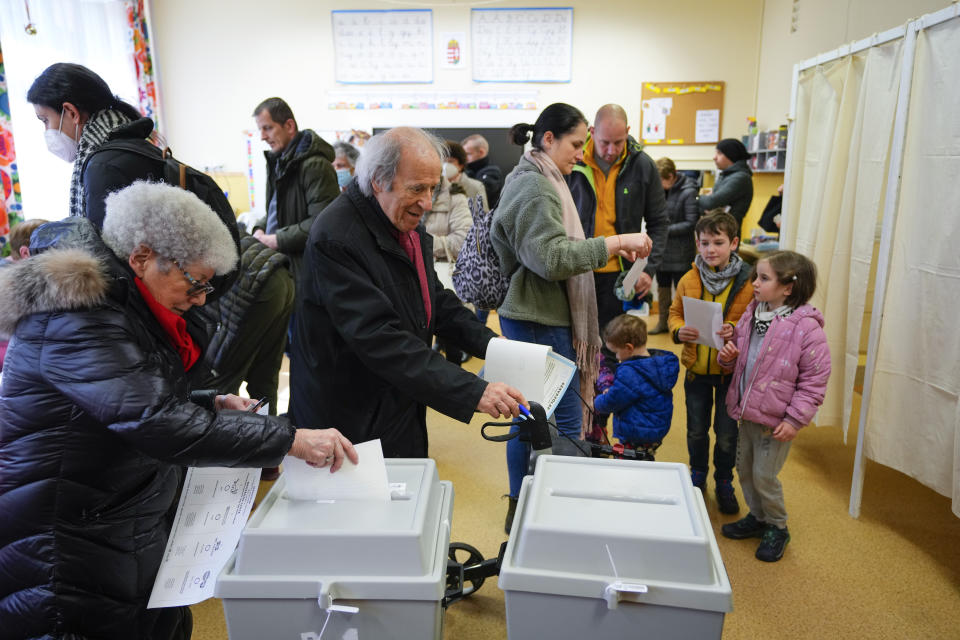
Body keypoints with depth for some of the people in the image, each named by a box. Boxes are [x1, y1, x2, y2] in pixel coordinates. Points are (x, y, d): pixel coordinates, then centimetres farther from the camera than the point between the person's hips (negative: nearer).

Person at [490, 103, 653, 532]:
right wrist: (614, 243, -22)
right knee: (566, 423, -4)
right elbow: (553, 258, -26)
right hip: (540, 321, -11)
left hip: (530, 317, 11)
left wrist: (610, 247, 15)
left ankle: (519, 509, 29)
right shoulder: (536, 187, -16)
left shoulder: (530, 179, 18)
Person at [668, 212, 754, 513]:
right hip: (696, 369, 2)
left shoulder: (748, 284, -11)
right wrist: (679, 330, -14)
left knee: (727, 432, 12)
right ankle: (697, 477, 40)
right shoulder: (688, 280, -3)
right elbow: (675, 313, 7)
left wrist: (736, 330, -25)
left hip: (731, 371, -2)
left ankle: (724, 483, 34)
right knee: (696, 430, 17)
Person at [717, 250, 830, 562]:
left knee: (764, 475, 3)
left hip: (776, 419, -7)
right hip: (747, 412, 7)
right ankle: (757, 517, 40)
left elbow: (815, 380, -15)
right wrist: (728, 355, -5)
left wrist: (795, 419, -18)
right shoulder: (751, 315, 2)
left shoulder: (807, 328, -19)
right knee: (744, 468, 18)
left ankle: (777, 527, 28)